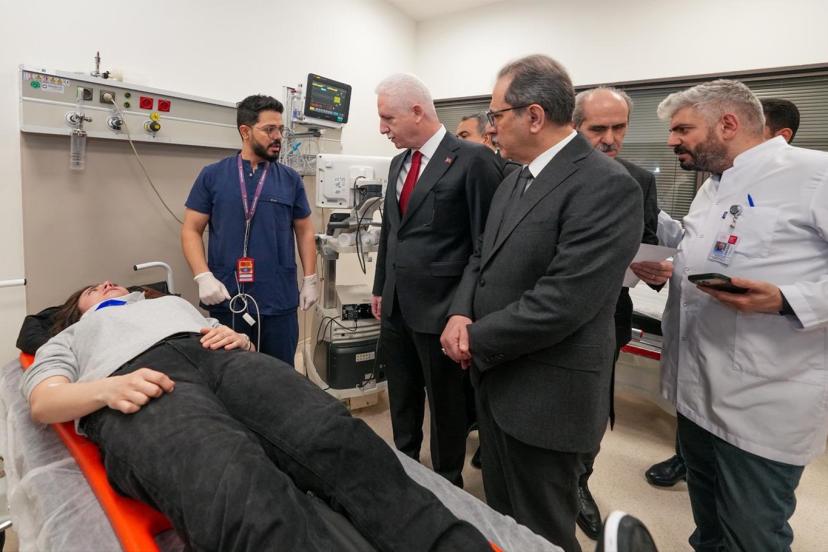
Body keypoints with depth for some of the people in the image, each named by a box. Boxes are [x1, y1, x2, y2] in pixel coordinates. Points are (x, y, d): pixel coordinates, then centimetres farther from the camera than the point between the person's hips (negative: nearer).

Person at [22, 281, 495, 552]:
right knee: (243, 495, -39)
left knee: (339, 440, -30)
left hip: (222, 360, 3)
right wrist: (108, 388, -7)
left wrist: (239, 339, 5)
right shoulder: (71, 339, 38)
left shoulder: (174, 302, 44)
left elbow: (239, 342, 31)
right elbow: (43, 402, 16)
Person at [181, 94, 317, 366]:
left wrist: (310, 279, 4)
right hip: (227, 300, 0)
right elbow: (191, 230, 2)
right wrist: (204, 277, -11)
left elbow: (304, 231, 10)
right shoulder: (212, 175, 2)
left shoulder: (290, 179, 6)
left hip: (280, 300, 1)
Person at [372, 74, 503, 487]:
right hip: (396, 303, 7)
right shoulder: (399, 163, 11)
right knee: (401, 399, 21)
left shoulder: (473, 159, -13)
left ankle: (447, 484, 33)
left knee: (445, 402, 12)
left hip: (439, 306, -7)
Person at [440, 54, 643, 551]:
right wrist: (461, 314, -7)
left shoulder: (606, 185, -20)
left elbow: (562, 302, -27)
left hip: (546, 396, -8)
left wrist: (476, 340, -15)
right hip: (497, 379, 9)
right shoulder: (517, 179, 10)